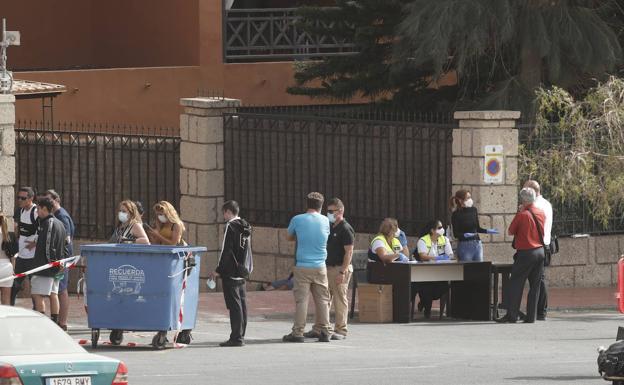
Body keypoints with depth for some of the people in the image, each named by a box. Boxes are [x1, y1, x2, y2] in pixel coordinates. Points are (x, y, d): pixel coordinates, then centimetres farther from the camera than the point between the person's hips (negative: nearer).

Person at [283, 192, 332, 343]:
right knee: (322, 300, 7)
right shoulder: (325, 221, 2)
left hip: (302, 267, -2)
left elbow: (289, 237, 13)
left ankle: (298, 332, -3)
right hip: (320, 267, 2)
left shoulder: (297, 220, -3)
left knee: (301, 299, -1)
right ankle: (324, 332, 8)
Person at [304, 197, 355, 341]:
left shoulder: (346, 229, -11)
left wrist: (342, 272, -21)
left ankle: (340, 330, 2)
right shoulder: (331, 228, 15)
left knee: (340, 301, -4)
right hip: (328, 268, 9)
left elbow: (349, 252, -15)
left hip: (340, 268, -9)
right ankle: (318, 329, 11)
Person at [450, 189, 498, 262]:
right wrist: (465, 235, -28)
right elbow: (456, 234, -10)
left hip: (477, 244, 5)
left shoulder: (473, 210, 7)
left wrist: (488, 231, 3)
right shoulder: (456, 215, -7)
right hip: (464, 246, -5)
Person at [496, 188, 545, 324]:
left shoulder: (522, 215, -13)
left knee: (515, 284, 0)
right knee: (535, 285, 8)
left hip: (525, 252, -6)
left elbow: (510, 232, -3)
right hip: (540, 251, 6)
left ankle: (511, 315, -4)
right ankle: (531, 316, 6)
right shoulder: (541, 214, 4)